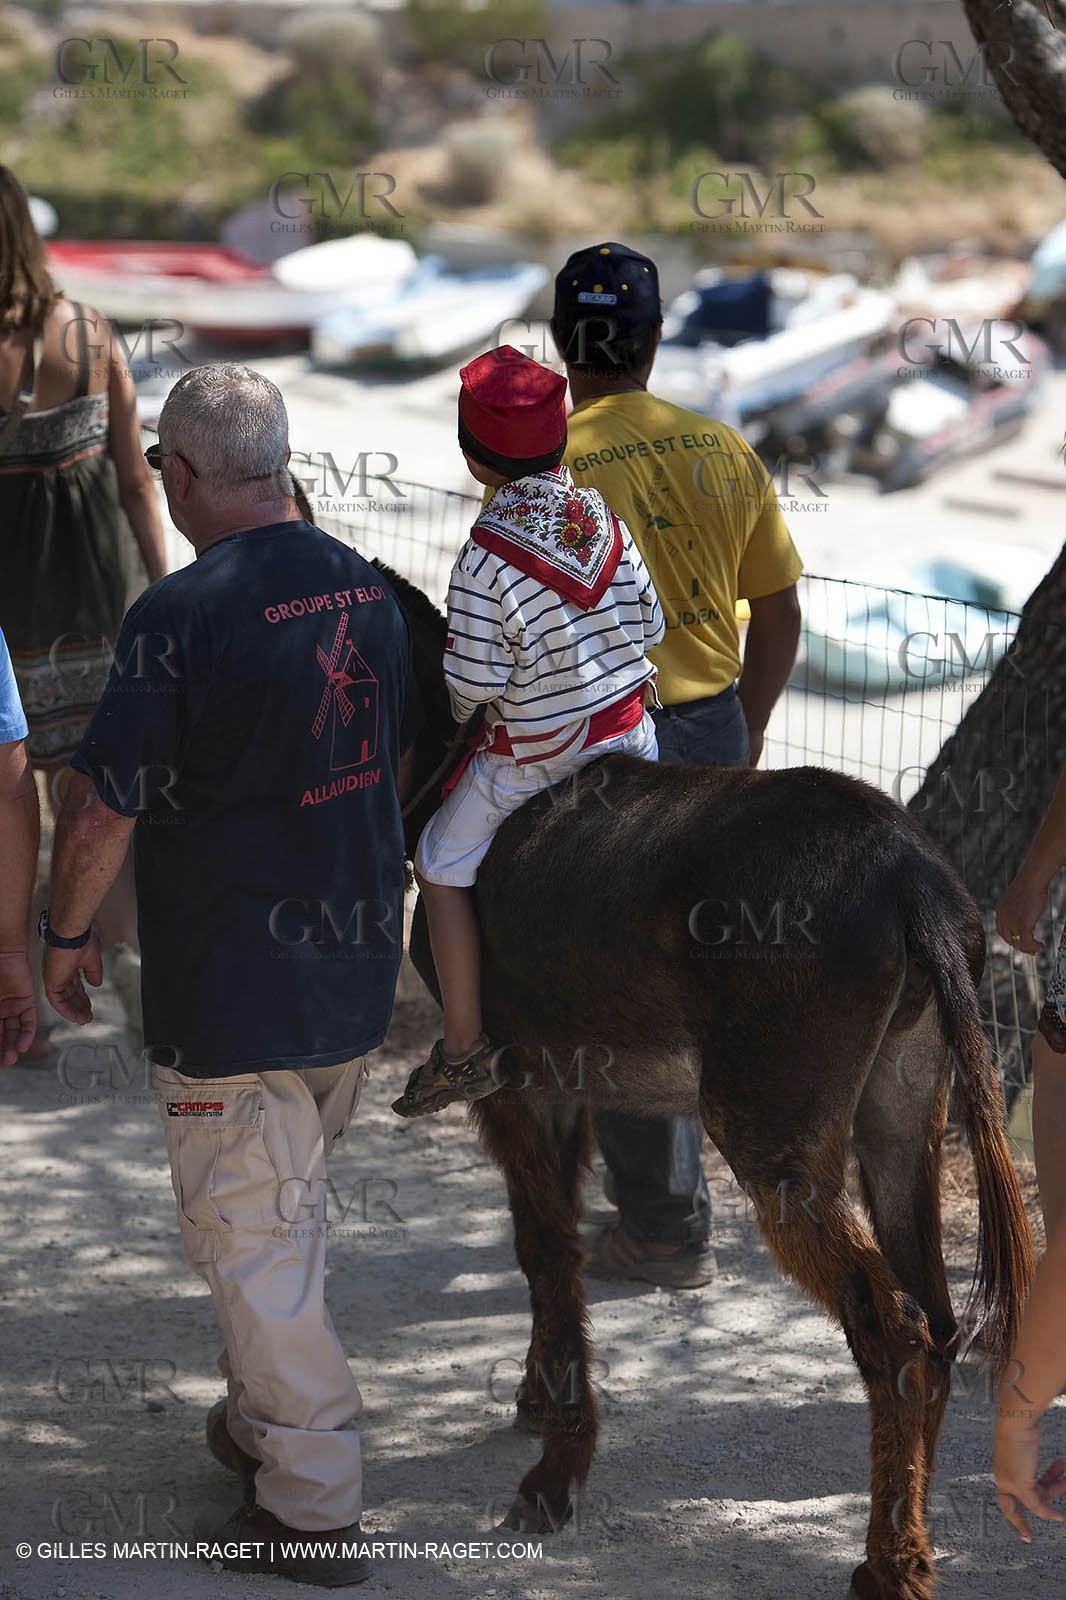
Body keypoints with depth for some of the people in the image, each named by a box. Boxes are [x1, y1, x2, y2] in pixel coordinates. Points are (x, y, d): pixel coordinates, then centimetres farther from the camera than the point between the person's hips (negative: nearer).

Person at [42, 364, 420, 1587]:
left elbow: (101, 810, -19)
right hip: (354, 974, 7)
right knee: (291, 1204, 24)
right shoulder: (367, 591, 2)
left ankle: (314, 1504, 7)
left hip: (230, 995, -7)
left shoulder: (183, 615, -21)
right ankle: (264, 1418, 38)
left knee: (246, 1236, 3)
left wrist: (66, 937, -3)